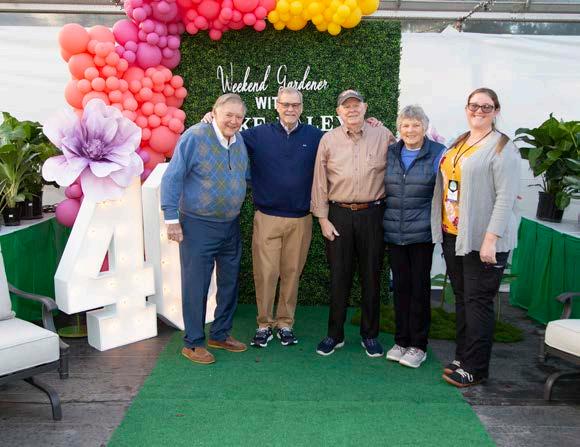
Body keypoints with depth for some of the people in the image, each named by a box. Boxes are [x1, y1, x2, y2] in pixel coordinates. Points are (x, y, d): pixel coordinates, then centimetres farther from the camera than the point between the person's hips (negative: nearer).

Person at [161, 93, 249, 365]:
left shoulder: (240, 141, 5)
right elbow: (172, 178, -14)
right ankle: (193, 343, 16)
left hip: (231, 225, 7)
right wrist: (172, 219, -16)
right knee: (196, 286, 1)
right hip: (198, 225, -7)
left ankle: (221, 334, 31)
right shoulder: (194, 137, -14)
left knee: (229, 282, 14)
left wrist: (236, 210, 11)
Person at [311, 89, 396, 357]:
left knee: (371, 275, 8)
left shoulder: (383, 136, 2)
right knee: (339, 276, 6)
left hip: (373, 214, 0)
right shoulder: (329, 140, 3)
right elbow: (320, 182, 4)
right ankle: (335, 334, 20)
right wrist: (323, 218, 0)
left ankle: (370, 334, 23)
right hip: (339, 214, 0)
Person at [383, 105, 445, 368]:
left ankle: (418, 345, 16)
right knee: (400, 286, 10)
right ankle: (401, 341, 23)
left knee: (419, 287, 3)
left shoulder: (437, 153, -1)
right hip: (393, 232, 3)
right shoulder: (390, 153, 9)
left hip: (422, 232, -3)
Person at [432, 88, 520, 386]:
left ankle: (475, 368, 11)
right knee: (461, 298, 14)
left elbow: (506, 197, -15)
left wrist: (491, 240, -21)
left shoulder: (502, 147, -8)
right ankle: (462, 356, 27)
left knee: (478, 301, -1)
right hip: (453, 235, 7)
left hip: (483, 240, -7)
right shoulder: (458, 144, 15)